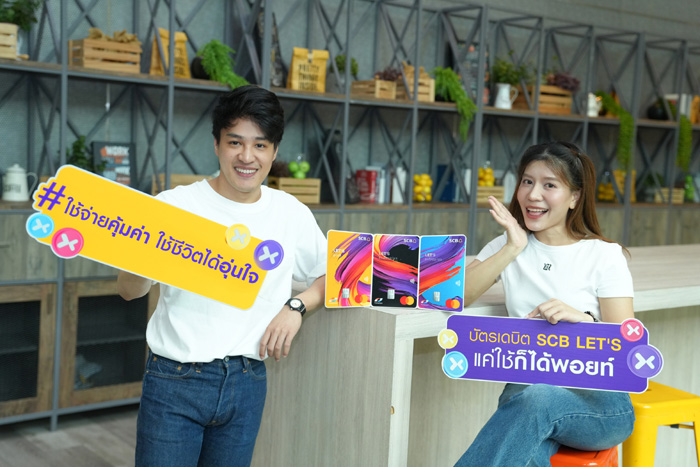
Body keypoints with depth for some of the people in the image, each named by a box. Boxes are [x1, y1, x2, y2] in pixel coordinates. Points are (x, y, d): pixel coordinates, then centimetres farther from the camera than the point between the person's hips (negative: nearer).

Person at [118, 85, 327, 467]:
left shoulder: (293, 215, 3)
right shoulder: (176, 205, -6)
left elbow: (331, 275, 15)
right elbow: (128, 291, -7)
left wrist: (296, 306, -5)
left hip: (247, 382, 3)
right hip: (175, 379, -3)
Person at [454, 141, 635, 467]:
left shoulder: (604, 256, 3)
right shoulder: (508, 246, 13)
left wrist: (583, 319, -23)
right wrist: (513, 248, -9)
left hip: (598, 402, -1)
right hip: (526, 390, 2)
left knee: (539, 397, -38)